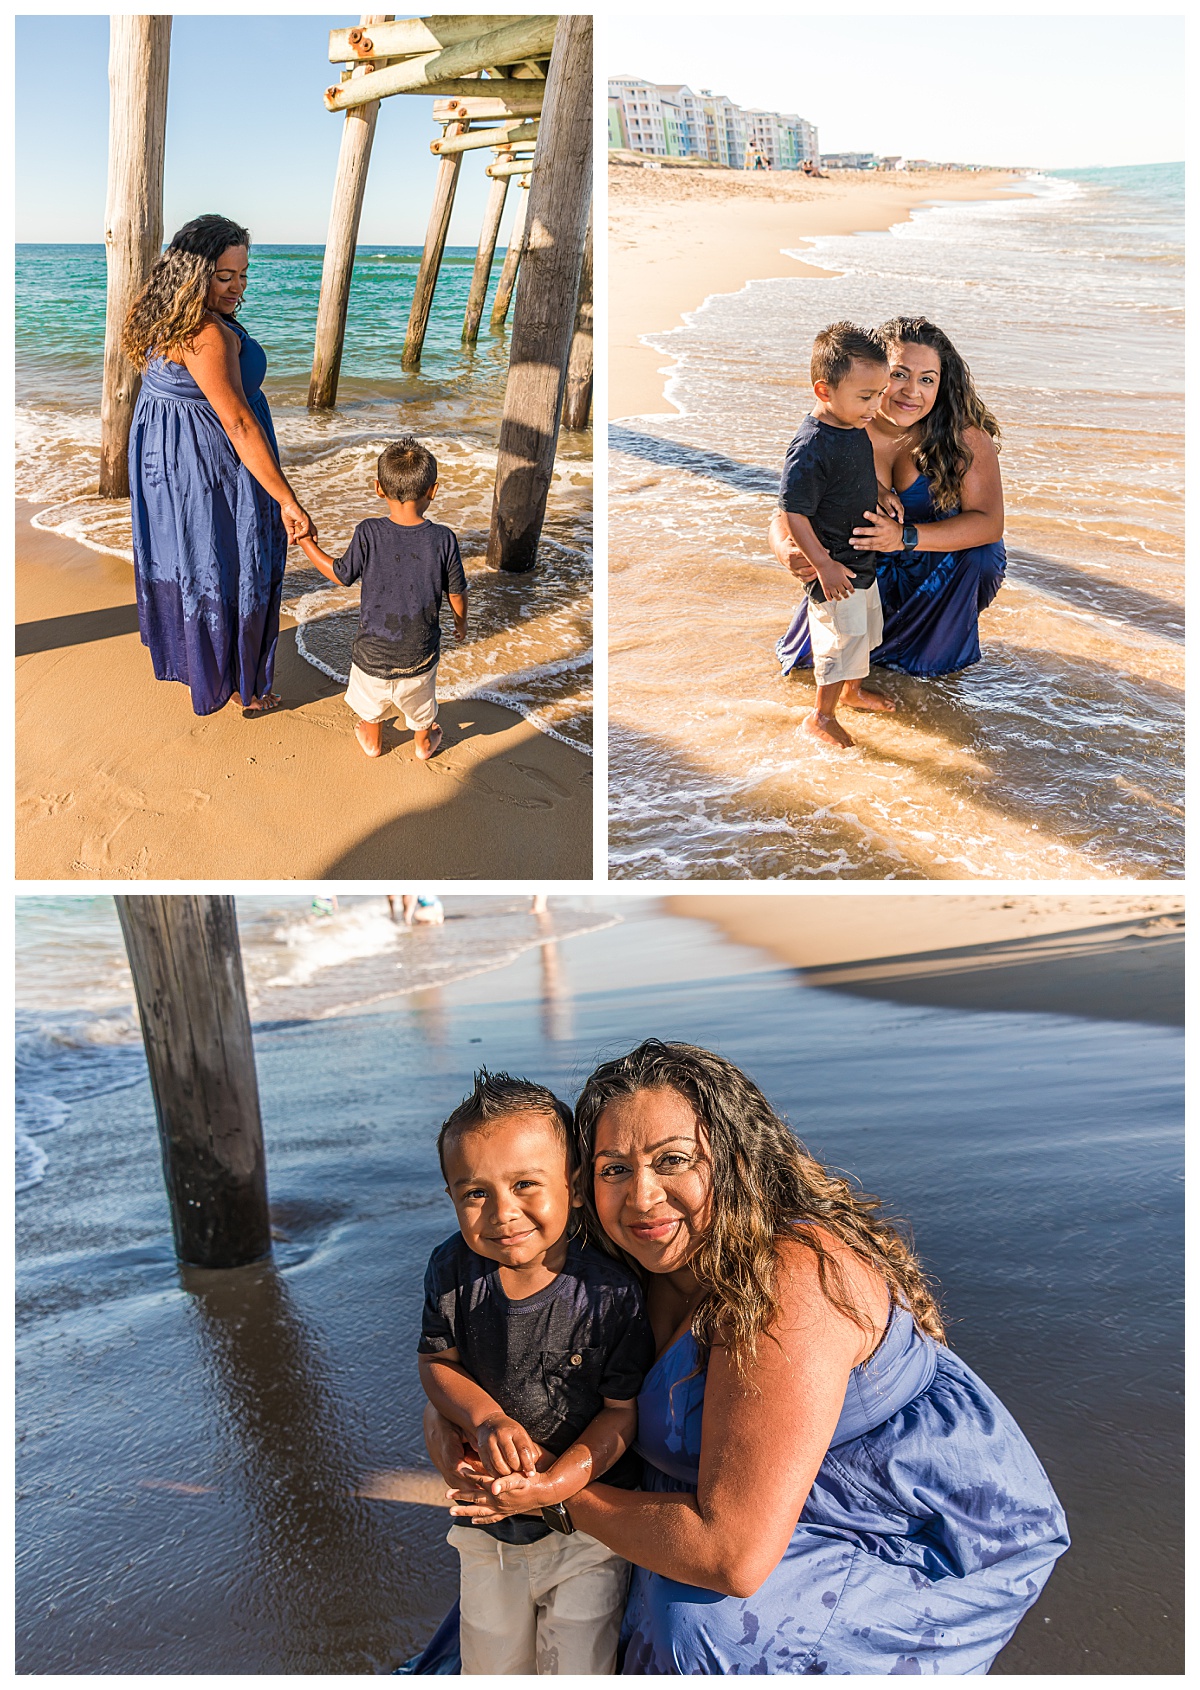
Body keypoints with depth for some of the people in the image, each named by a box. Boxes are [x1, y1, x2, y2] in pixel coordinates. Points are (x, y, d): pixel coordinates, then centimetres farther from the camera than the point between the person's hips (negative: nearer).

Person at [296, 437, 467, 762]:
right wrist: (461, 622, 18)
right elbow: (456, 592, -4)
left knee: (370, 701, 30)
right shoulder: (443, 539, -17)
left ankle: (372, 740, 53)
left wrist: (305, 542, 9)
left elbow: (340, 574, -5)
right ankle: (424, 742, 52)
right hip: (419, 655, 0)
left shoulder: (368, 533, -20)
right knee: (421, 706, 29)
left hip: (373, 651, 0)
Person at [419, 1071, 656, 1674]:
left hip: (587, 1527, -3)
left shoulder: (612, 1293, -25)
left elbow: (623, 1410, -17)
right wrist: (486, 1420, -24)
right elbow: (437, 1362, -5)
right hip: (486, 1530, 4)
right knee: (490, 1667, 25)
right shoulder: (454, 1270, -16)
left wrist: (555, 1483, -30)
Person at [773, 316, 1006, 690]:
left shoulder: (963, 432, -25)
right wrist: (786, 551, -46)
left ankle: (944, 649, -1)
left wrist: (905, 537, -45)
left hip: (945, 559, 0)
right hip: (870, 569, 1)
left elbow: (990, 522, -29)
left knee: (978, 556, -33)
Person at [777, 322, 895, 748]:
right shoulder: (811, 448, -28)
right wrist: (823, 566, -26)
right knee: (842, 638, 2)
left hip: (863, 557, 9)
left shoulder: (856, 427, -1)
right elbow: (794, 512, -26)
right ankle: (820, 716, 20)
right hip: (834, 567, -9)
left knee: (865, 629, 24)